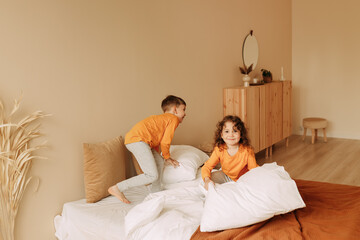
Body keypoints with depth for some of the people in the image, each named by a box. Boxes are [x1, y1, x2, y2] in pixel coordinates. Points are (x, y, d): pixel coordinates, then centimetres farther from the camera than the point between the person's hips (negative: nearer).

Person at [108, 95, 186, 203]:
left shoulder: (162, 118, 32)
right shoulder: (174, 119, 3)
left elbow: (157, 139, 32)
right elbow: (165, 141, -1)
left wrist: (158, 157, 33)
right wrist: (167, 157, 15)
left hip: (132, 139, 11)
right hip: (138, 140, -11)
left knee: (160, 162, 21)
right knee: (152, 176, -12)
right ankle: (117, 188, -10)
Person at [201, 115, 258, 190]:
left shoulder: (247, 150, -26)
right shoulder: (219, 149, -20)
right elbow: (207, 166, -18)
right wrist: (207, 180, -39)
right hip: (226, 176, 1)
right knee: (211, 177, -19)